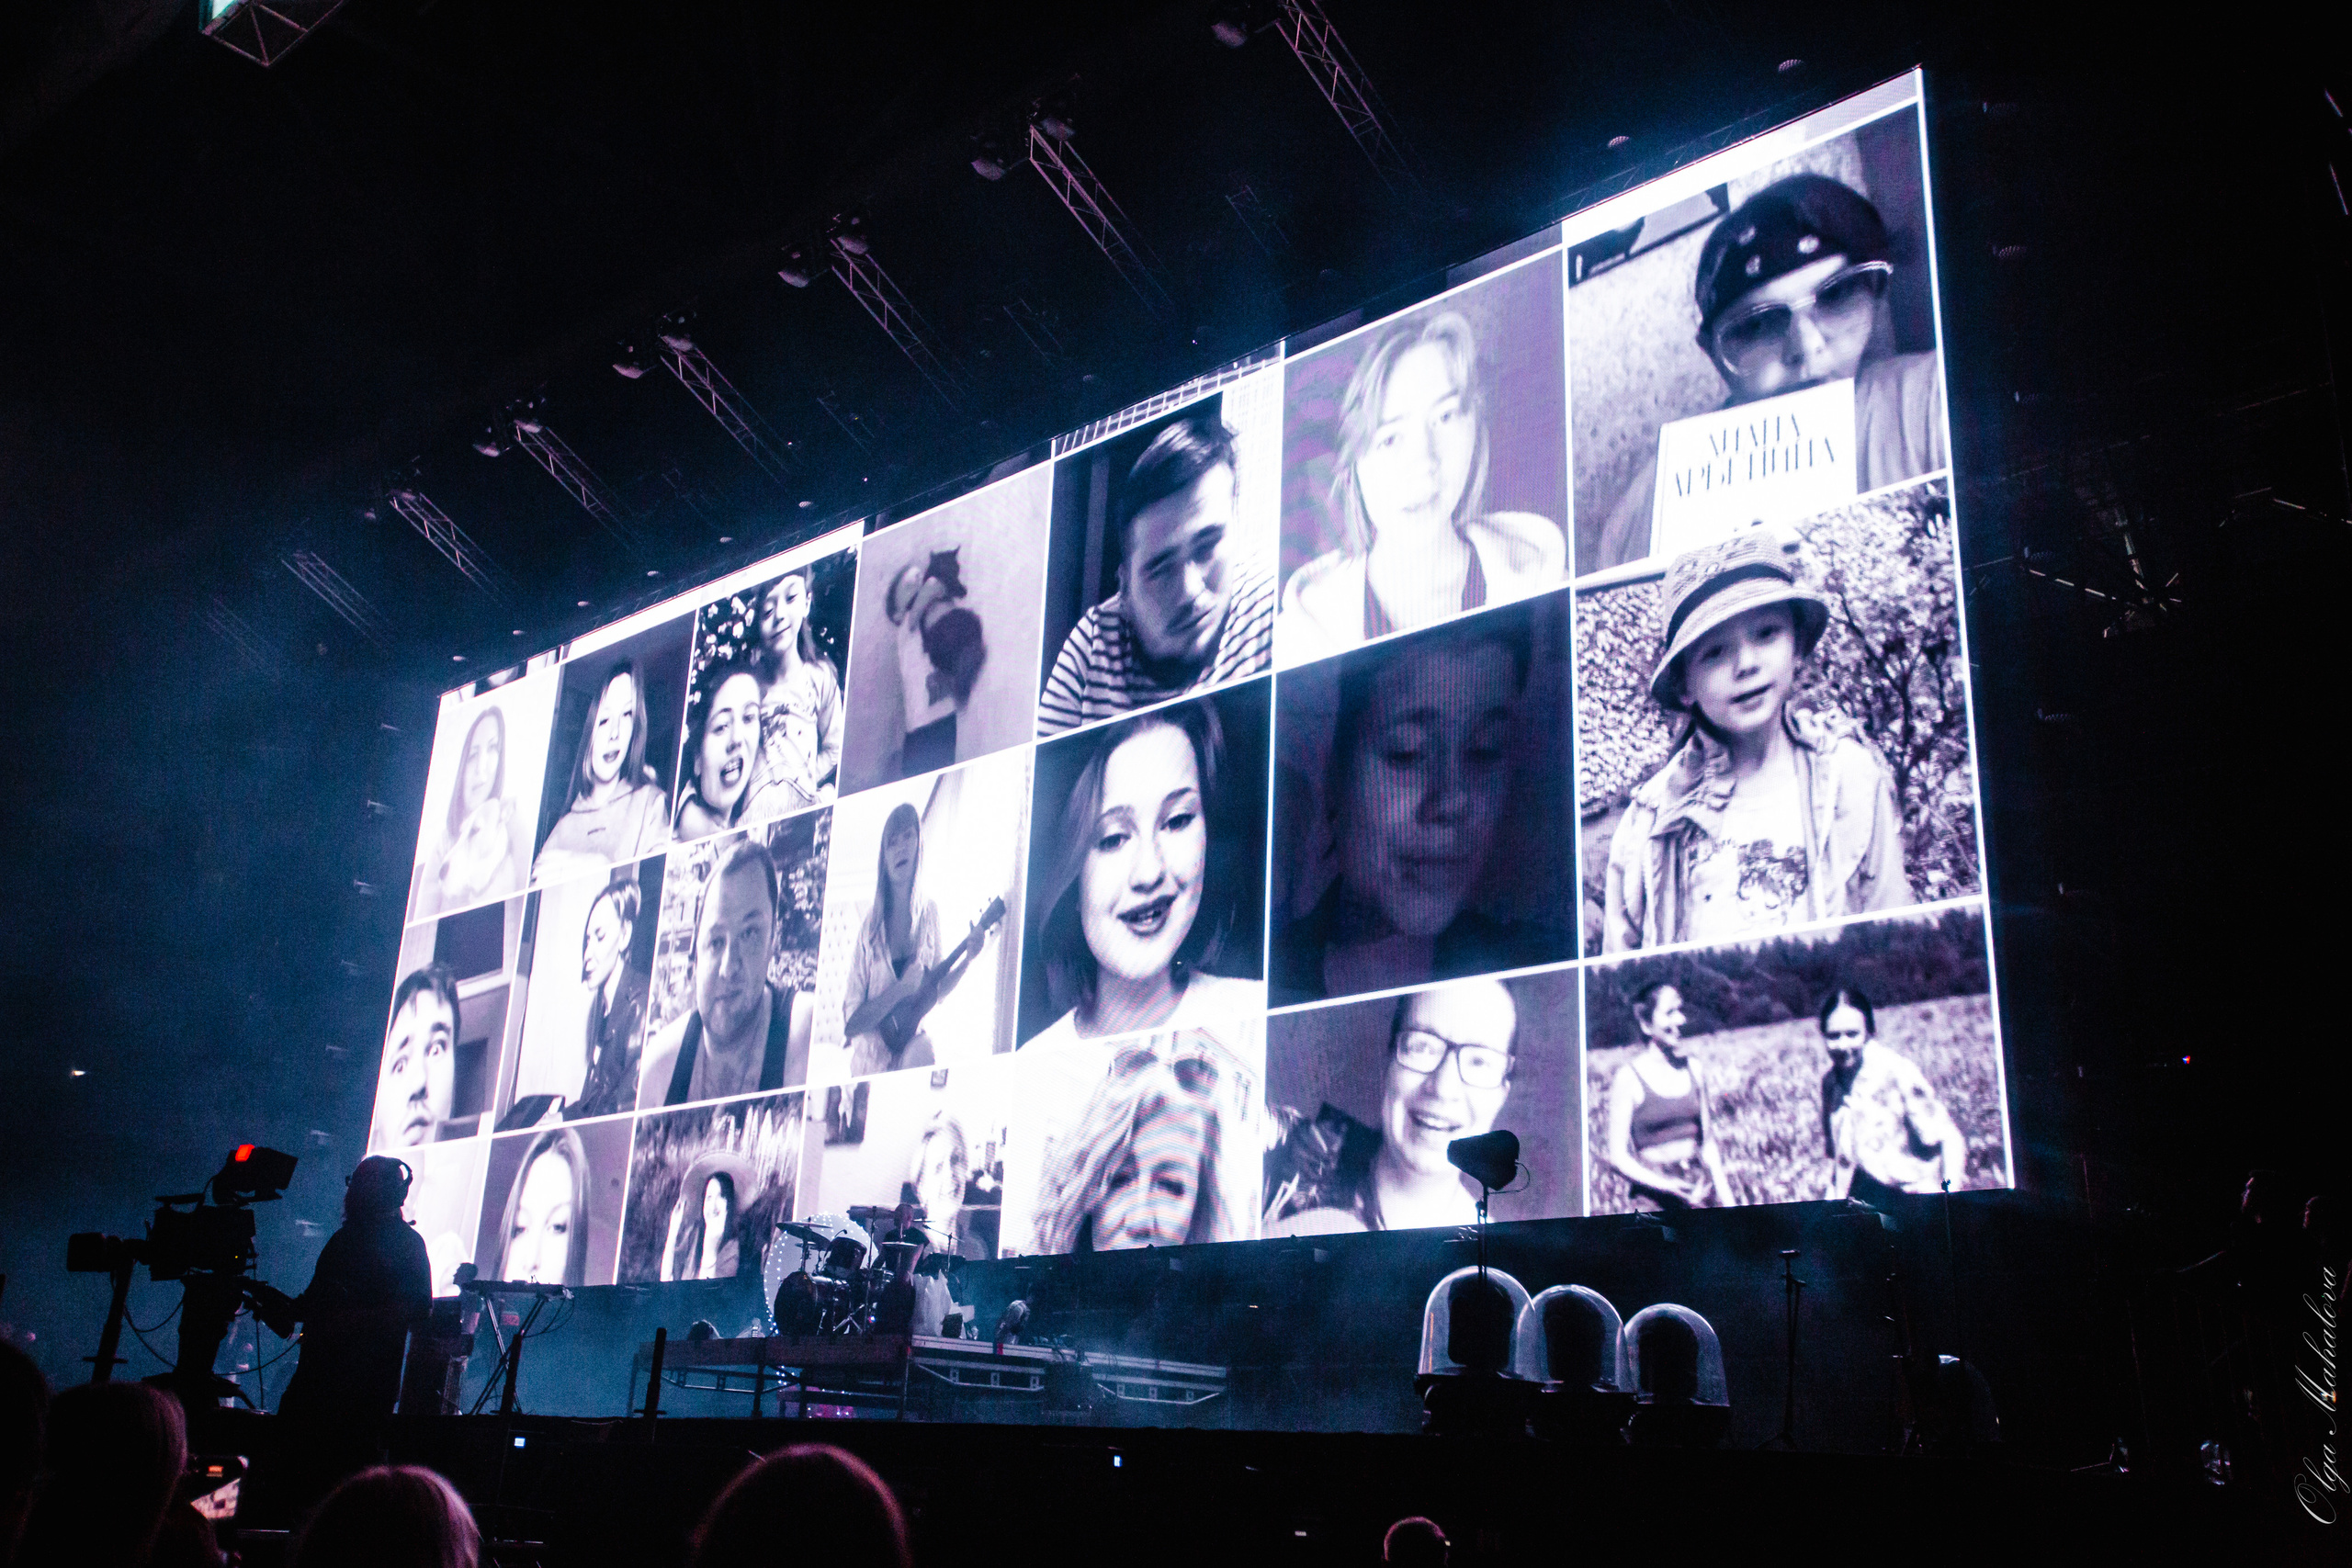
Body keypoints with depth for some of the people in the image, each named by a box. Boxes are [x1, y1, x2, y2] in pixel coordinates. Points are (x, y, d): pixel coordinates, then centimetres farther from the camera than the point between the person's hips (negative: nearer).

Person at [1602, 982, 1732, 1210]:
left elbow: (1708, 1142, 15)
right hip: (1655, 1200, -4)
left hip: (1700, 1190, 4)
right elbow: (1618, 1157, -5)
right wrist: (1666, 1185, -16)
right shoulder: (1628, 1079, -6)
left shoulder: (1692, 1070, 9)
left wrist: (1727, 1199, 10)